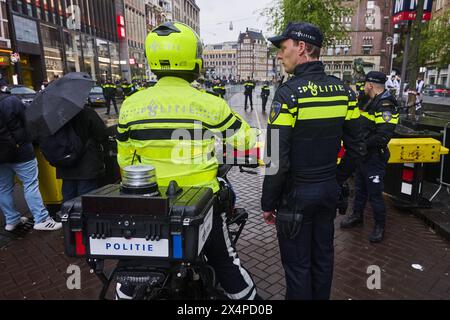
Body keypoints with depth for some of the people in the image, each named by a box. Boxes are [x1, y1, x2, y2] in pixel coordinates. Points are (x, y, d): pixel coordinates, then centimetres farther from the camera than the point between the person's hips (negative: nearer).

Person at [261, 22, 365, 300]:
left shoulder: (289, 93, -19)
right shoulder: (344, 91, 1)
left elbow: (277, 159, -21)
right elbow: (356, 149, 5)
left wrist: (268, 203, -9)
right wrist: (337, 181, 17)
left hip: (296, 193, -6)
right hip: (329, 190, 7)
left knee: (298, 264, 11)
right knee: (323, 256, 22)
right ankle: (321, 296, 41)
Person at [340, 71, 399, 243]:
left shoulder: (385, 106, -20)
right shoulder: (373, 102, 12)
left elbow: (383, 137, -29)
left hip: (374, 158, -9)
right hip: (363, 155, 9)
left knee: (374, 193, 3)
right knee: (360, 188, 20)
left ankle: (379, 225, 21)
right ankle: (357, 216, 37)